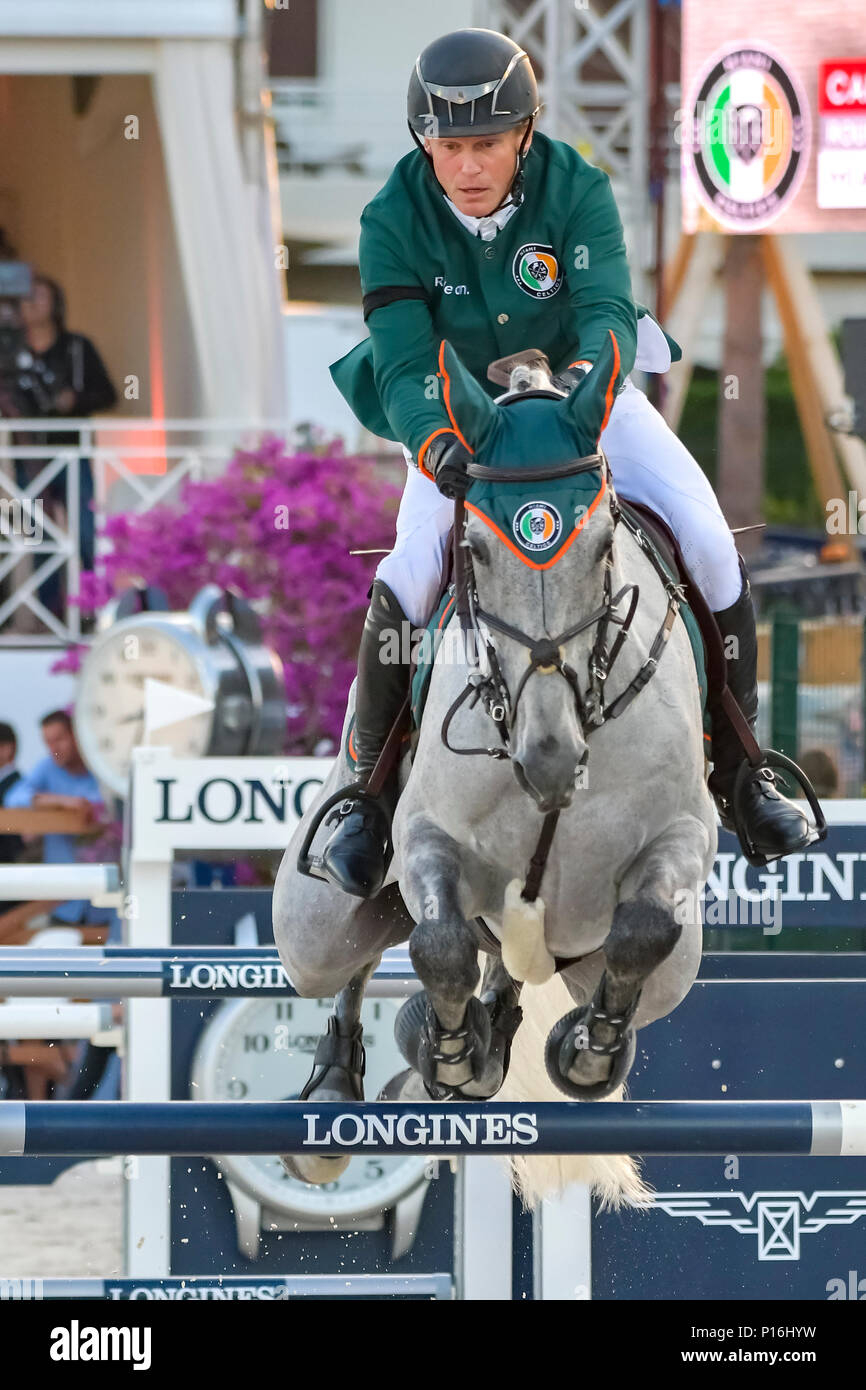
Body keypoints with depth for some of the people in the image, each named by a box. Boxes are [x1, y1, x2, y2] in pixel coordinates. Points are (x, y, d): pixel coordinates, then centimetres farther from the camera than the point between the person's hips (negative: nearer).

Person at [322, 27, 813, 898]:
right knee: (412, 568, -26)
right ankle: (367, 785, -7)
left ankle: (736, 764, 6)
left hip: (580, 392, 1)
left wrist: (592, 371, -55)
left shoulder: (575, 189, -19)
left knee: (709, 546, -14)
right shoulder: (394, 221, -20)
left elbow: (608, 308, -31)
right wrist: (433, 441, -50)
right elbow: (403, 359, -28)